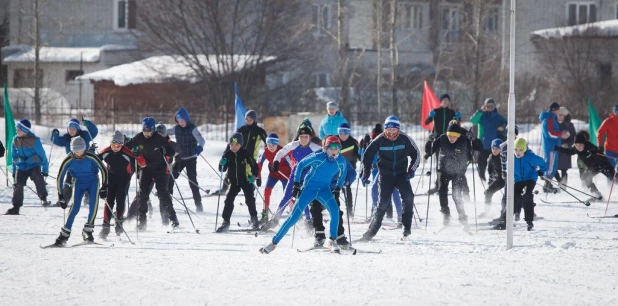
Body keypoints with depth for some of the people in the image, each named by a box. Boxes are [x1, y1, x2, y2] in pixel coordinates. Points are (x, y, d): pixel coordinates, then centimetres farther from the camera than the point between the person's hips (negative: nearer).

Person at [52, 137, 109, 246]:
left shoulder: (90, 157, -24)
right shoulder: (68, 160, -21)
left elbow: (103, 170, -12)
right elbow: (60, 177, -13)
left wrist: (104, 188, -15)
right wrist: (61, 196, -14)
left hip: (93, 181, 0)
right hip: (79, 183, 0)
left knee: (93, 204, -21)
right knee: (75, 207, -15)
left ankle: (88, 230, -13)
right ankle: (64, 234, -11)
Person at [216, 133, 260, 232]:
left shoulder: (245, 154, -15)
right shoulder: (227, 154, -5)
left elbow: (254, 166, -9)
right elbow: (222, 169, 2)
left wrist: (253, 176, -25)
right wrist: (222, 164, -20)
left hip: (246, 180, -3)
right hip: (234, 181, 3)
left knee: (250, 199, -8)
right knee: (229, 200, -5)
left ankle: (254, 219, 11)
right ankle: (225, 222, 1)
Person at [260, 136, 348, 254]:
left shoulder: (341, 161, -9)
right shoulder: (318, 158, -21)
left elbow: (343, 172, 15)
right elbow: (300, 165, -9)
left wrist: (338, 187, 8)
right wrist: (296, 184, -9)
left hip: (324, 189, 3)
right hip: (309, 188, -3)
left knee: (334, 210, -25)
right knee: (294, 216, -8)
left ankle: (333, 241, -11)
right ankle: (274, 243, 2)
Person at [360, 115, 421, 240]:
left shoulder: (404, 139, -7)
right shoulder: (379, 141, -8)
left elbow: (416, 154, 5)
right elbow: (367, 156, 2)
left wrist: (411, 170, -2)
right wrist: (366, 174, -1)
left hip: (401, 174, 1)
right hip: (386, 176, -1)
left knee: (408, 197, -20)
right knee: (383, 202, -9)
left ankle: (406, 226, -11)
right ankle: (372, 230, 1)